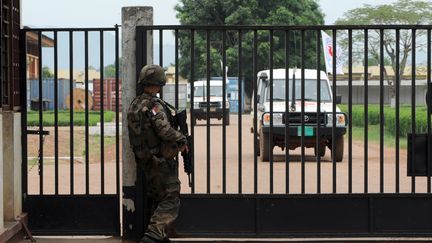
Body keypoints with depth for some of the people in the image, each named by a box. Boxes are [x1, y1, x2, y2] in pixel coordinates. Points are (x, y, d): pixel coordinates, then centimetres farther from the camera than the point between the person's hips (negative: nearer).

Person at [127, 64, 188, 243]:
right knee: (170, 200, -5)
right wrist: (182, 141, -12)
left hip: (144, 160, 9)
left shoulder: (134, 105, 9)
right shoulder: (155, 105, -18)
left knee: (158, 200, 18)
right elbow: (165, 130, -27)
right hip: (161, 160, -9)